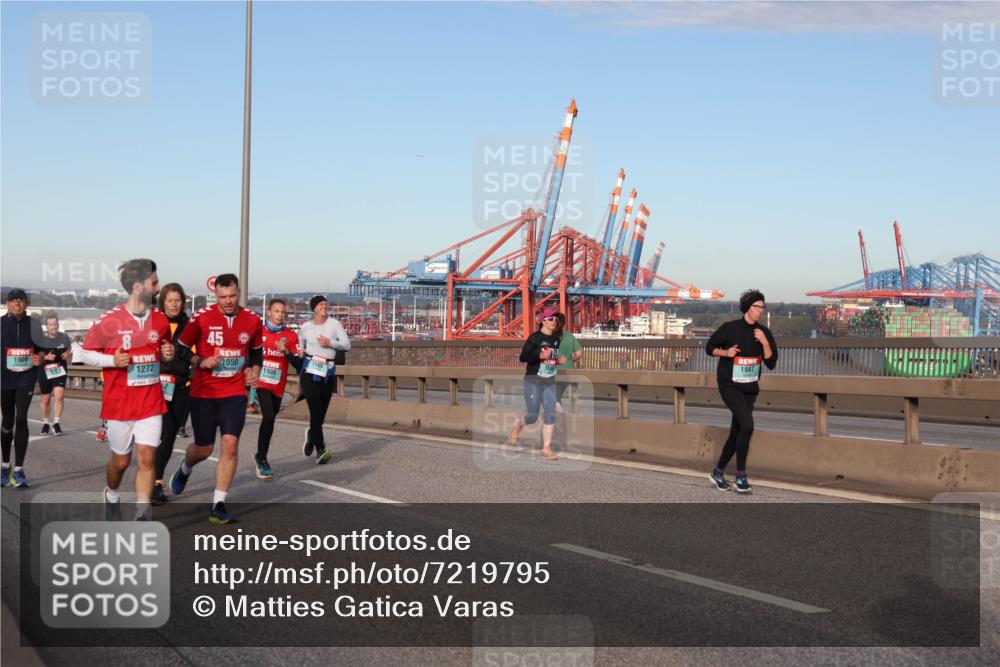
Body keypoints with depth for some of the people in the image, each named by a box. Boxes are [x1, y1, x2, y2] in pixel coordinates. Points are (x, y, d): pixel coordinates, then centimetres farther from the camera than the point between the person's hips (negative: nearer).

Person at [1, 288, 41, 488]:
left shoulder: (33, 324, 2)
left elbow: (40, 349, 14)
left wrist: (38, 358, -7)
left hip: (26, 378, 0)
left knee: (21, 419, -12)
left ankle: (18, 470, -10)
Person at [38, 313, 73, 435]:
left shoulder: (64, 337, -3)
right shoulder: (41, 339, -10)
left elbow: (70, 351, 12)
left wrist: (68, 354, -12)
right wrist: (45, 357, -24)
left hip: (60, 370, 0)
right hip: (44, 371, 0)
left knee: (59, 396, -16)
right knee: (46, 399, 11)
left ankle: (56, 423, -6)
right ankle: (46, 423, 30)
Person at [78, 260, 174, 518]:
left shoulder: (161, 320, 4)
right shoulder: (109, 321, -10)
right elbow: (87, 354, -2)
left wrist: (168, 354, -3)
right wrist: (112, 360, -20)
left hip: (151, 403, 2)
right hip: (119, 404, -2)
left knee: (147, 458, -7)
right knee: (121, 460, 10)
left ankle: (142, 516, -2)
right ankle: (111, 495, 42)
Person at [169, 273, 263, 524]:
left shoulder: (252, 320, 2)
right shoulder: (201, 317, -8)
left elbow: (257, 350, 19)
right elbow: (181, 348, 1)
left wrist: (254, 370, 1)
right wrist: (201, 362, -15)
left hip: (235, 393, 2)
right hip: (203, 392, -1)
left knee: (230, 445, -12)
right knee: (204, 449, 7)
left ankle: (218, 505, -3)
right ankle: (184, 470, 44)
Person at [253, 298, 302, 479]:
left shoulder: (291, 336, 1)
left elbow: (298, 364, -3)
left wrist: (286, 351, -18)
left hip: (278, 386, 3)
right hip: (261, 382, -3)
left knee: (269, 419, 13)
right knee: (269, 417, -20)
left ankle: (260, 457, 32)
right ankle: (262, 459, -9)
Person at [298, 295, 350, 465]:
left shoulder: (334, 324, 4)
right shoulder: (305, 327, 6)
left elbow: (347, 344, 1)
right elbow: (299, 349, 21)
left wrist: (331, 343, -13)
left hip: (328, 373, 2)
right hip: (310, 372, -1)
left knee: (321, 413, 8)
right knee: (316, 411, -14)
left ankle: (311, 436, 41)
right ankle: (320, 451, -15)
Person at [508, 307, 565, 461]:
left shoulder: (556, 339, 8)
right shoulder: (534, 337, -10)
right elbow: (523, 357, -14)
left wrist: (559, 361, 1)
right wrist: (540, 355, -26)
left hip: (550, 383, 5)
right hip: (533, 381, -5)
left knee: (550, 415, -5)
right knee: (532, 416, 1)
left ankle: (546, 449, -1)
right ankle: (517, 426, 36)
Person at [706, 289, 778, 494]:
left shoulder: (764, 333, 3)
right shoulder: (730, 329, -9)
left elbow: (771, 363, -3)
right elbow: (709, 348, 2)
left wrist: (764, 342, -16)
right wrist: (725, 352, -16)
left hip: (750, 388, 6)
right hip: (729, 385, -6)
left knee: (736, 432, 10)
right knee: (747, 425, -22)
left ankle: (718, 472, 27)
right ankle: (740, 476, -14)